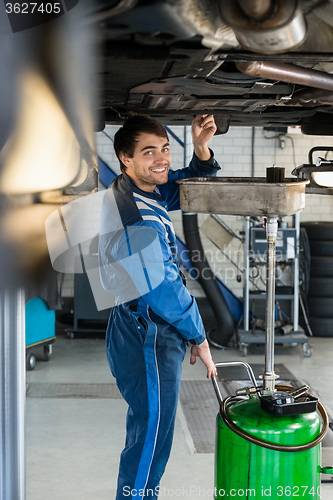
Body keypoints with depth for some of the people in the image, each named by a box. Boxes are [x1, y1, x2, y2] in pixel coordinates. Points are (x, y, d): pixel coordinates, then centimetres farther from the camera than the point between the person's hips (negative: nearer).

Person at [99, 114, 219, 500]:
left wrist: (201, 150, -6)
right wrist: (200, 339, -10)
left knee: (145, 429, 24)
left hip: (134, 328, 11)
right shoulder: (140, 222, -26)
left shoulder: (128, 190, 3)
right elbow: (165, 292, -23)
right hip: (148, 340, -11)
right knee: (151, 440, 1)